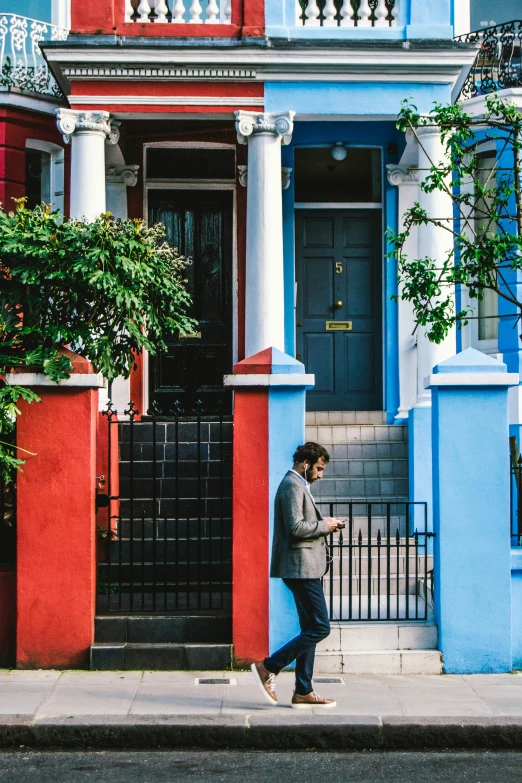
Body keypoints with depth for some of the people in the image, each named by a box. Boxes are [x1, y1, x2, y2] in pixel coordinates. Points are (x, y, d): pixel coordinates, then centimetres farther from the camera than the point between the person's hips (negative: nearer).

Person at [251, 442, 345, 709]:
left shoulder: (298, 485, 21)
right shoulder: (292, 486, -12)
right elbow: (295, 527, -23)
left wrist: (325, 525, 11)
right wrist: (324, 525, -10)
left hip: (307, 569, 11)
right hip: (301, 567, -11)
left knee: (311, 629, 11)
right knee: (319, 627, -11)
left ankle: (303, 692, 13)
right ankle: (267, 668, -6)